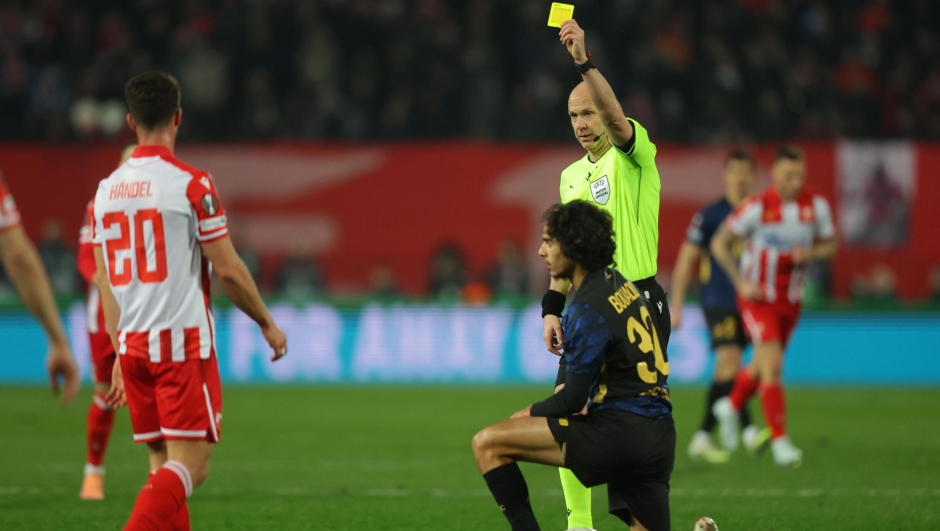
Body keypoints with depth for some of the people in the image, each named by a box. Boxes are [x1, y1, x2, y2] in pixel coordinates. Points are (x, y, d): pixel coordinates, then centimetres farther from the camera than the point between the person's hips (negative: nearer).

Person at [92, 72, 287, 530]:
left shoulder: (106, 189, 9)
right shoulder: (191, 184, -9)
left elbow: (105, 282, 13)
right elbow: (228, 269, -8)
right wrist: (268, 324, 6)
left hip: (133, 346, 6)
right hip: (183, 342, -6)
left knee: (163, 463, 12)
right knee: (189, 464, -7)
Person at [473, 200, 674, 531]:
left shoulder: (590, 309, -13)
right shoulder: (619, 284, 13)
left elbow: (573, 399, -11)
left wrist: (531, 414, 6)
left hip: (619, 433, -9)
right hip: (659, 439, 9)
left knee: (487, 443, -9)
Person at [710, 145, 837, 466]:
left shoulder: (816, 206, -4)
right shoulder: (757, 207, -16)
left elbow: (829, 245, 8)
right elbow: (719, 244, -8)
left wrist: (810, 253, -15)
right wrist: (741, 282, -15)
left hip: (791, 298, 5)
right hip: (758, 296, -5)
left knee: (764, 365, 18)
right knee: (773, 365, -15)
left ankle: (731, 407, 46)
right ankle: (779, 440, -10)